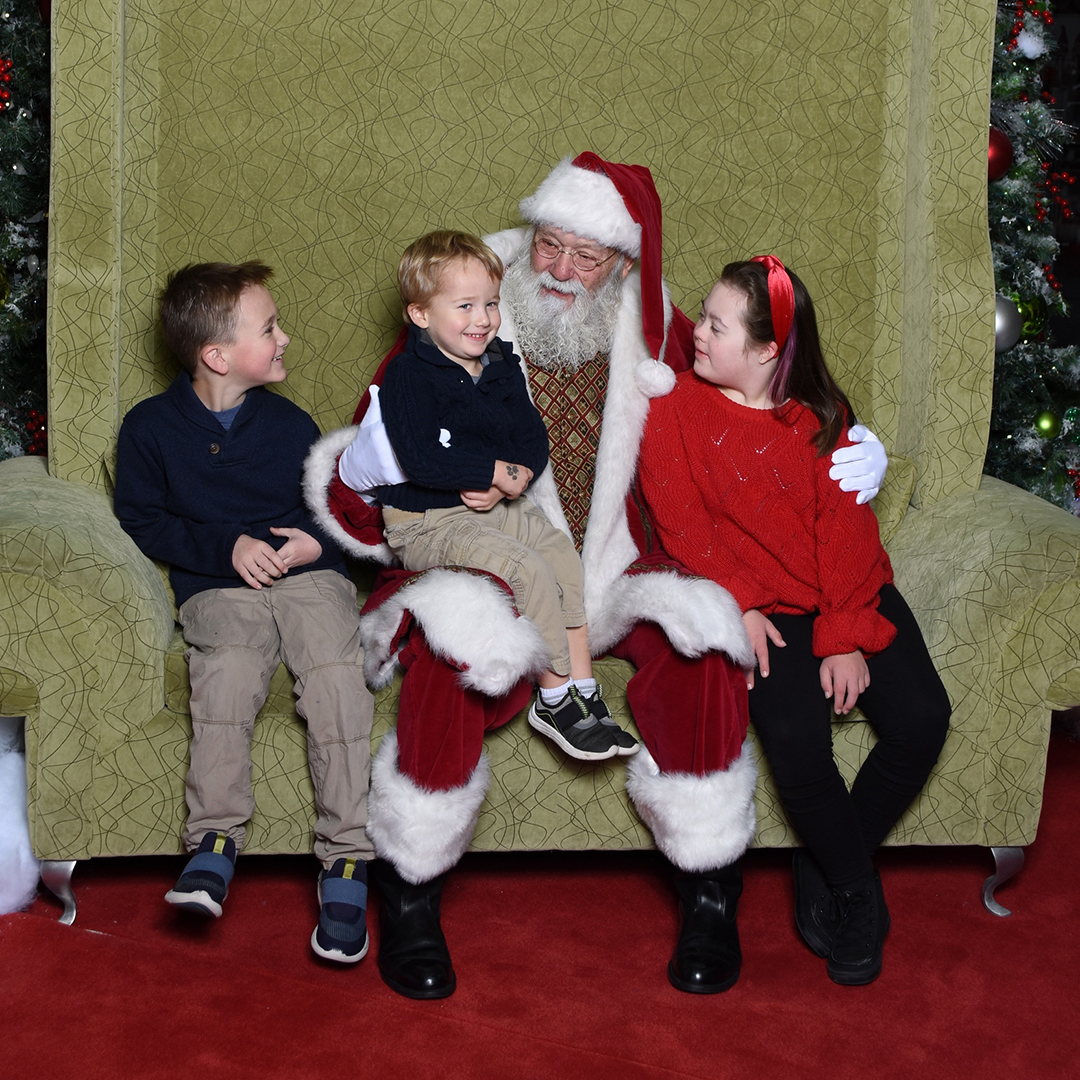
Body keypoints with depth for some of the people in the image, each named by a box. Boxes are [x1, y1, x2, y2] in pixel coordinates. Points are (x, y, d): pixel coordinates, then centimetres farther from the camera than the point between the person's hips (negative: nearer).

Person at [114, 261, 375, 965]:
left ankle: (346, 859, -24)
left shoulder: (290, 425, 12)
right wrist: (228, 546, -9)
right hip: (217, 589, -1)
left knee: (336, 671, -27)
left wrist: (318, 541, -5)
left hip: (310, 577, 1)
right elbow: (141, 519, 4)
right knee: (229, 668, -34)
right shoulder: (150, 427, 5)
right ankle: (216, 840, -23)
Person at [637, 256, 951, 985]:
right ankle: (857, 892, -1)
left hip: (850, 593, 3)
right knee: (796, 738, -27)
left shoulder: (819, 416, -1)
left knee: (922, 716, -18)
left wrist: (846, 638, -15)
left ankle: (826, 868, 4)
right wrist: (740, 603, -18)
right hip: (763, 608, -2)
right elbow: (682, 521, -6)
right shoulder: (676, 406, -3)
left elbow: (845, 527, -6)